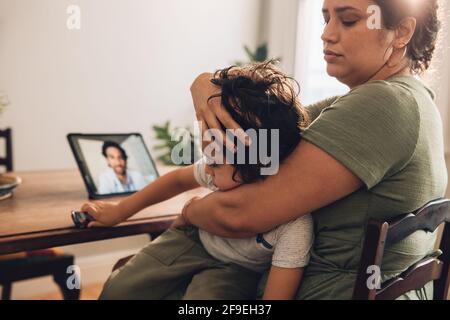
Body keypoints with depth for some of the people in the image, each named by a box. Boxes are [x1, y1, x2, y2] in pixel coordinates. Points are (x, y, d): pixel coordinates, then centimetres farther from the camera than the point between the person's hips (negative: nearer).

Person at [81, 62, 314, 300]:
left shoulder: (294, 225, -36)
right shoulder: (221, 170, -22)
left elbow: (277, 294, -27)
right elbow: (179, 179, 0)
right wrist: (119, 211, 10)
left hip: (236, 270, -2)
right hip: (195, 238, 3)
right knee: (116, 290, -6)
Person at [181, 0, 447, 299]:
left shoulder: (382, 104, -24)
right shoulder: (411, 98, 5)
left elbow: (240, 215, -27)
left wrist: (190, 209, -7)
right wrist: (210, 87, -15)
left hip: (334, 288, -8)